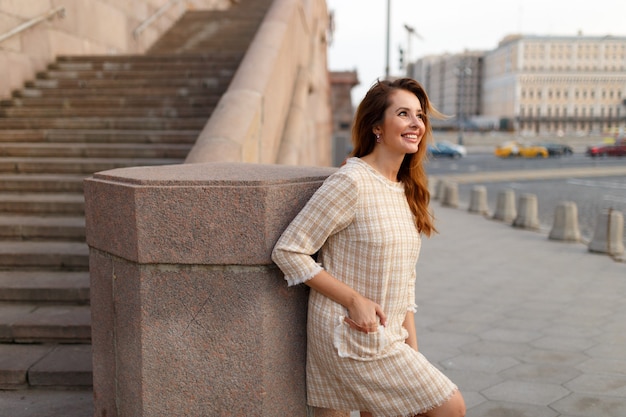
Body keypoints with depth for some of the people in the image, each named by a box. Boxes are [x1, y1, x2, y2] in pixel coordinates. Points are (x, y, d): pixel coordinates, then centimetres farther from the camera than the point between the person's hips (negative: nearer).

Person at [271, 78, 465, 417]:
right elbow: (288, 252, -18)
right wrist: (355, 300, -19)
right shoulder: (351, 181, -16)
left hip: (387, 336, 8)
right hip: (351, 336, -8)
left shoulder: (405, 191, 10)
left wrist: (411, 349, 9)